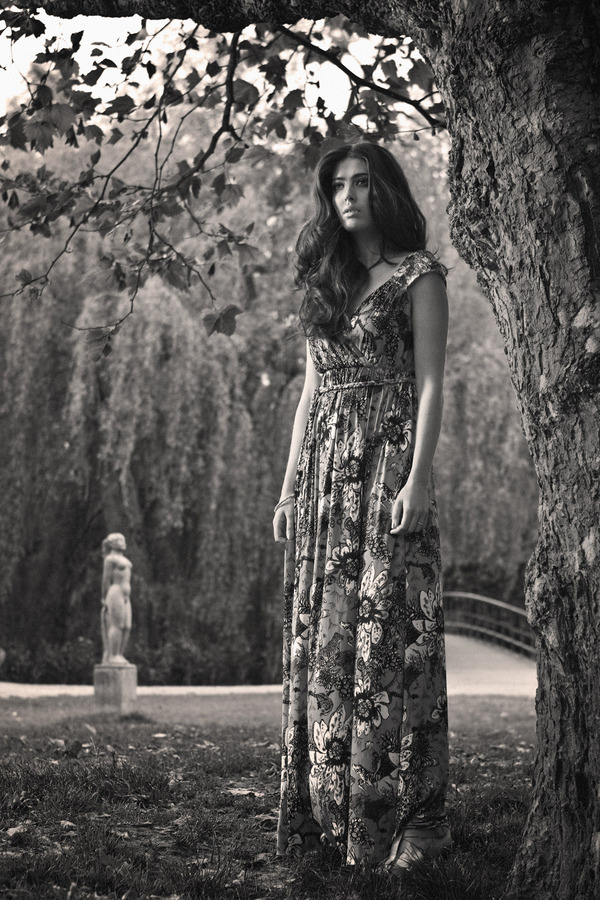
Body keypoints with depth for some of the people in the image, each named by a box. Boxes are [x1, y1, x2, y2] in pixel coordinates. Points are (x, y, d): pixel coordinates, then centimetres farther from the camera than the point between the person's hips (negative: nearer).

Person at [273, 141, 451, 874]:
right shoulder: (325, 282, 18)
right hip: (324, 467, 6)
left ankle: (400, 816, -1)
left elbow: (430, 383, -7)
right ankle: (326, 808, 11)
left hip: (387, 459, -6)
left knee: (387, 630, -7)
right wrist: (290, 485, 12)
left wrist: (418, 479, -17)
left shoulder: (418, 277, 1)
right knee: (321, 634, 4)